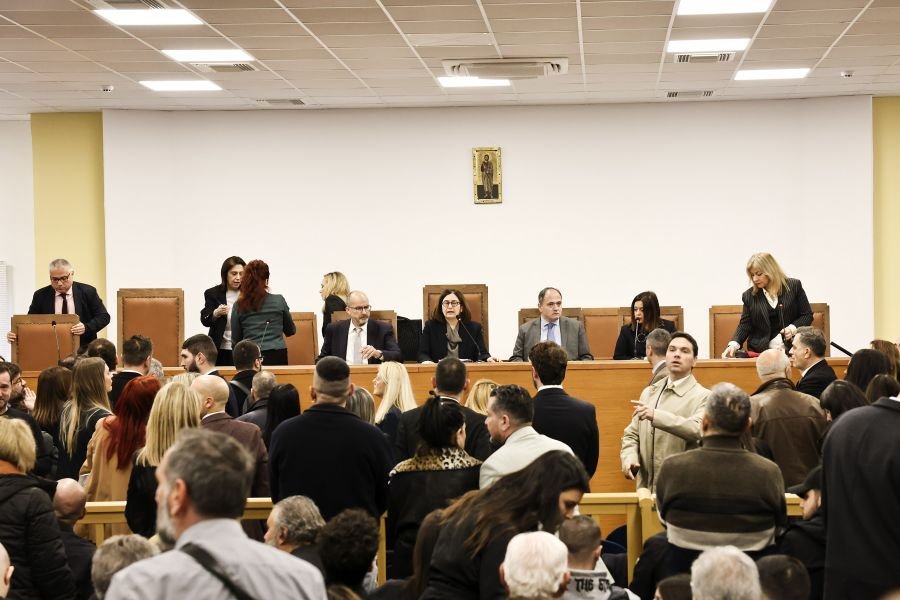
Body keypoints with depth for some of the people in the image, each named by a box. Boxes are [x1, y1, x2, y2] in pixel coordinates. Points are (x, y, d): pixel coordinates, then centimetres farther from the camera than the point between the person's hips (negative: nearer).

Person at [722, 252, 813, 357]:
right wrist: (733, 345, -9)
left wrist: (793, 328, -11)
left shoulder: (794, 286, 5)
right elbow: (744, 325, 9)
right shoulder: (749, 295, 10)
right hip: (760, 352, 1)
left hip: (791, 349, -1)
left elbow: (807, 315, 8)